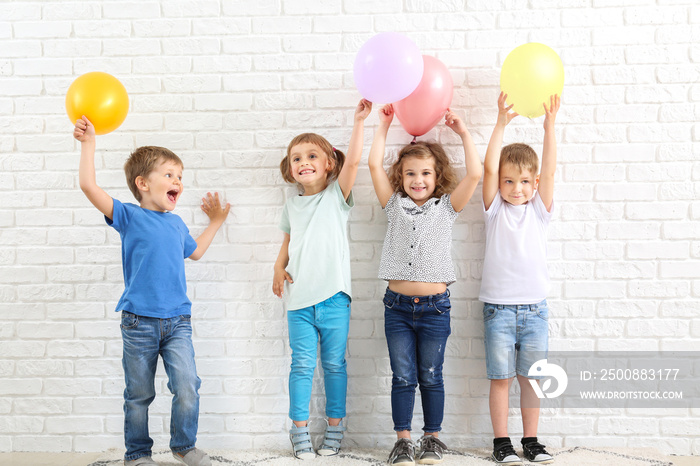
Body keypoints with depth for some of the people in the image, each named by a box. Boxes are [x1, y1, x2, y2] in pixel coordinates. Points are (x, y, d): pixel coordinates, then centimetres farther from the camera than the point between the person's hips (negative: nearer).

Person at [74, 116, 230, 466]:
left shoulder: (176, 223, 15)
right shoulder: (129, 215, -2)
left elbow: (194, 251, 34)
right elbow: (89, 187, -14)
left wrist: (215, 222, 35)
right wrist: (88, 143, -13)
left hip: (177, 320, 4)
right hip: (139, 321, -4)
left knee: (187, 387, -7)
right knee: (139, 394, 8)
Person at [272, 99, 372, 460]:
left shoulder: (336, 195, 3)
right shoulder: (292, 206, 13)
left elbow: (352, 160, -11)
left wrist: (359, 120, -16)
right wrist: (279, 268, 2)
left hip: (334, 296, -2)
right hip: (299, 297, 2)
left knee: (334, 364, 7)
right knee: (302, 365, 3)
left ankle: (335, 428, 19)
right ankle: (300, 431, 13)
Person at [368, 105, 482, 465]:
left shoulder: (446, 206, 5)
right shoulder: (395, 205, 7)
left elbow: (474, 175, -6)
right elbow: (374, 165, 0)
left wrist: (463, 133, -1)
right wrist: (384, 124, 4)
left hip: (435, 305, -1)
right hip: (398, 304, 1)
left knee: (431, 377, 9)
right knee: (403, 377, 6)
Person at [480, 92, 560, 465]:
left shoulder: (538, 209, 7)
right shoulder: (495, 208, 2)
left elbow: (549, 171, -5)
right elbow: (489, 168, -10)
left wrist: (549, 126, -13)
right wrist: (501, 123, -15)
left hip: (534, 305, 2)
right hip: (498, 305, -2)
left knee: (531, 376, 9)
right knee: (500, 377, 3)